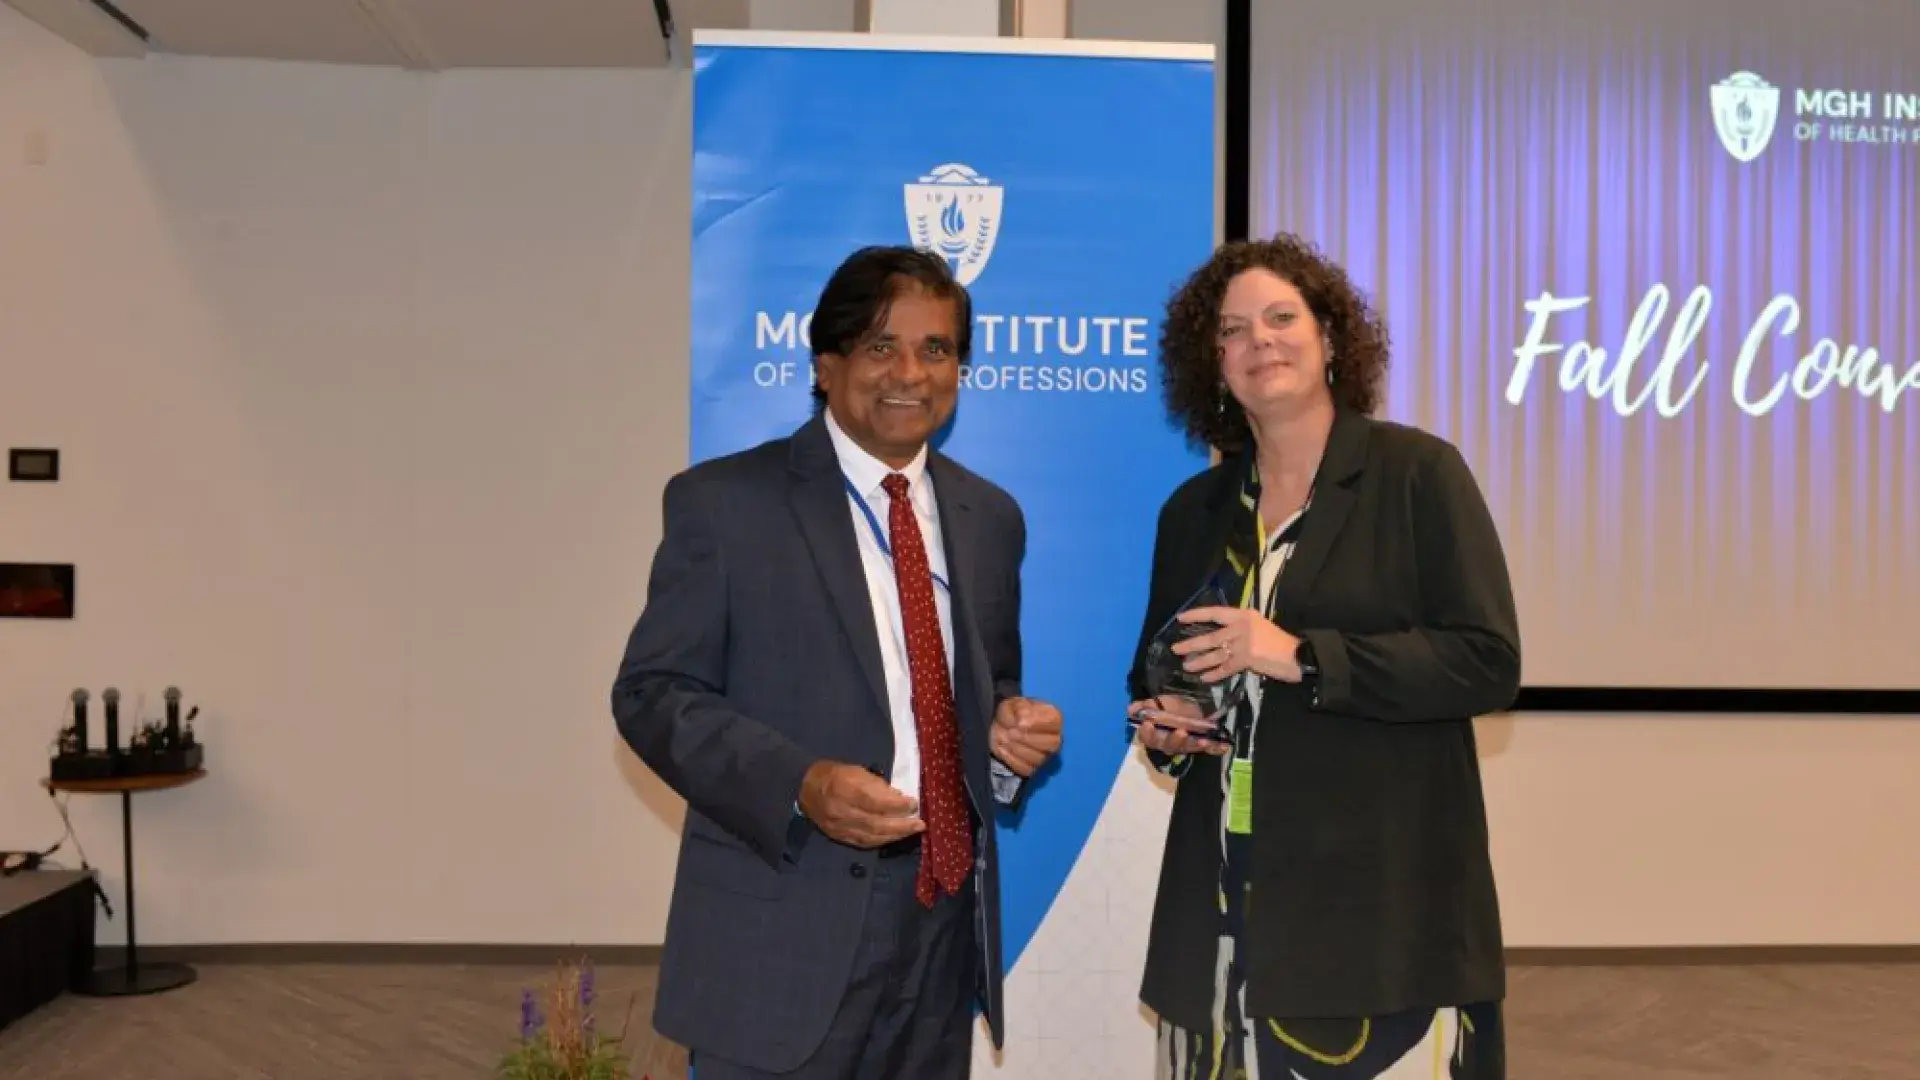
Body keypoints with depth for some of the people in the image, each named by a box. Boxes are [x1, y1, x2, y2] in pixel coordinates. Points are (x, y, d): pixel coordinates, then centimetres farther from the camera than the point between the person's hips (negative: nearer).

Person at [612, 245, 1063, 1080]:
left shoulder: (991, 518, 10)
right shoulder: (724, 501, -5)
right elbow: (652, 693, -7)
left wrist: (1009, 730, -5)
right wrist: (798, 785, -21)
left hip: (944, 920, 5)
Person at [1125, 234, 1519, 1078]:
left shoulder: (1419, 474, -2)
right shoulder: (1193, 509, 12)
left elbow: (1487, 662, -10)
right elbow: (1154, 673, 23)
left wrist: (1303, 658, -17)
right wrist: (1159, 725, 0)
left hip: (1384, 888, -4)